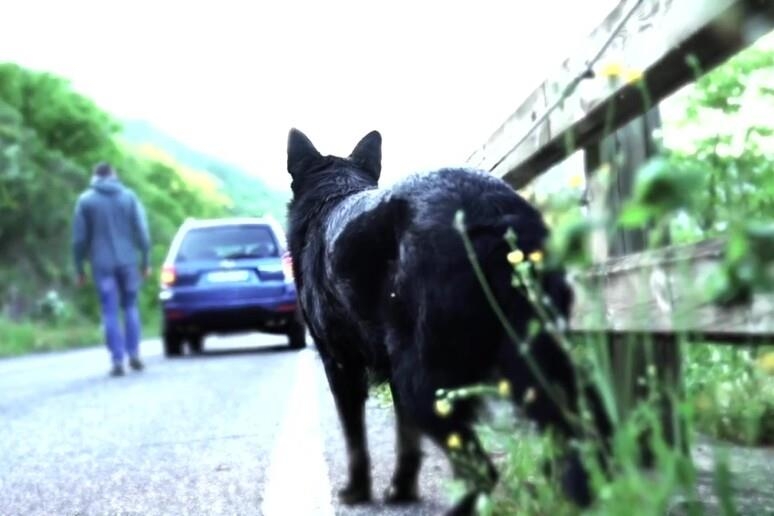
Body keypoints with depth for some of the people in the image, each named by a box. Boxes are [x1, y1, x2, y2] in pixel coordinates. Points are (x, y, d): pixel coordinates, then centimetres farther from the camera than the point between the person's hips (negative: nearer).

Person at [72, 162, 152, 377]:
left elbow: (79, 238, 0)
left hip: (102, 264, -1)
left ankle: (118, 360, -4)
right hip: (127, 261, 1)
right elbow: (142, 232, -1)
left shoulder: (85, 200, 1)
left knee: (110, 313, 1)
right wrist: (145, 260, 6)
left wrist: (80, 268, 7)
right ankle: (134, 353, 8)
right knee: (130, 307, 14)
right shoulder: (129, 196, 3)